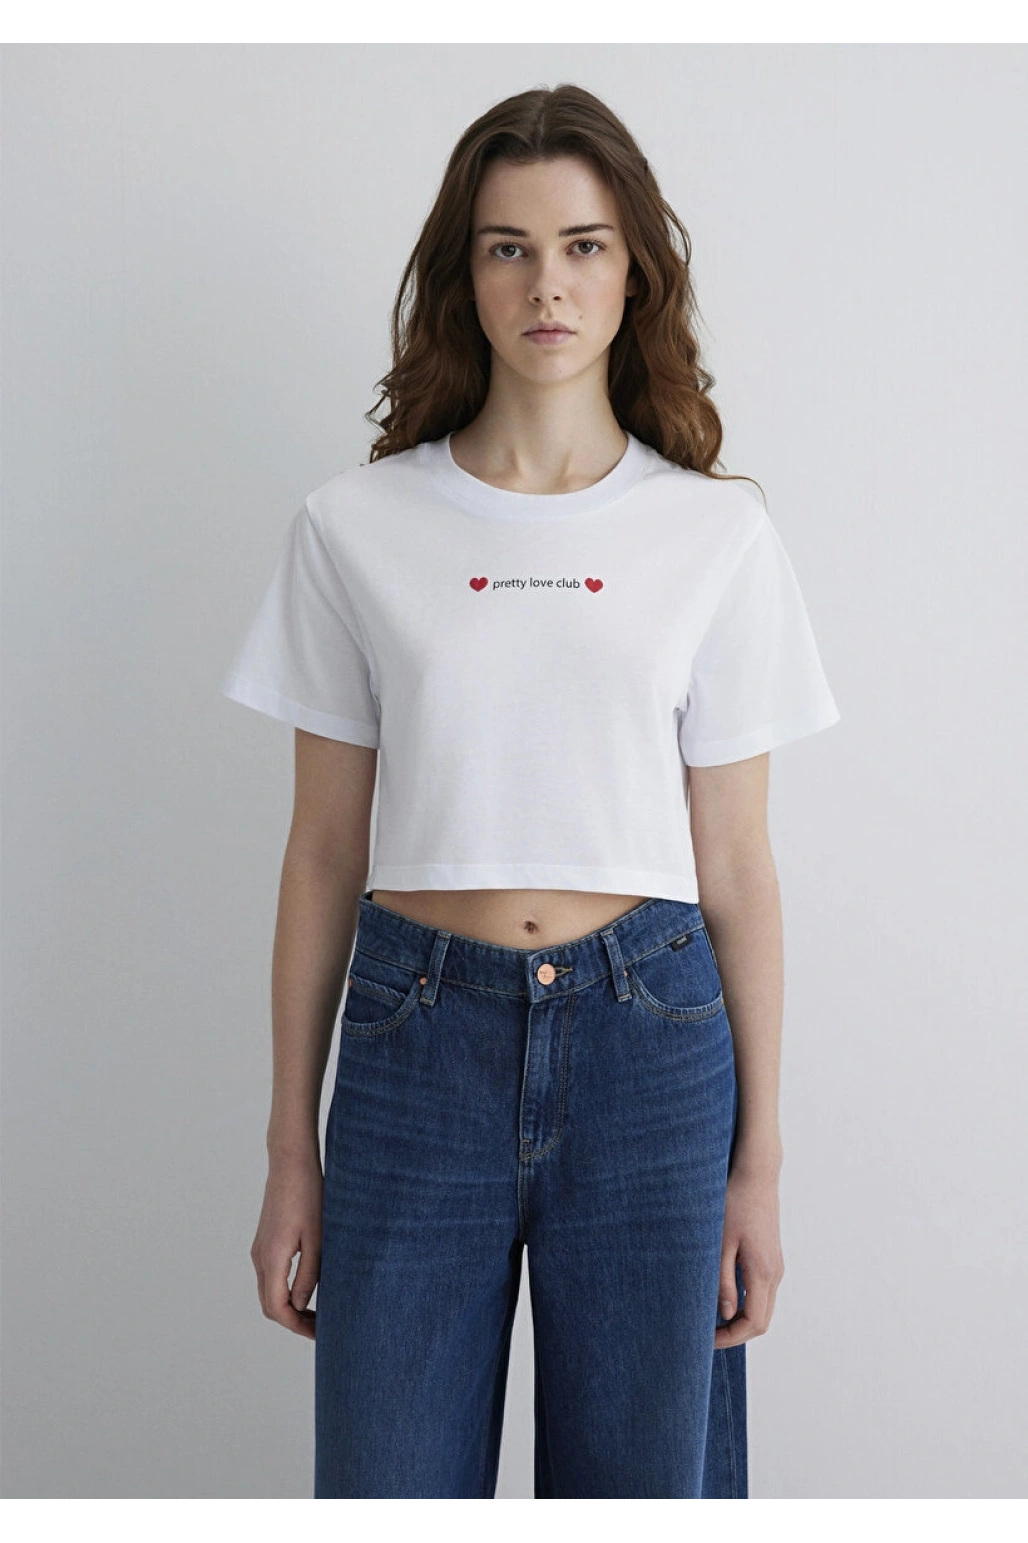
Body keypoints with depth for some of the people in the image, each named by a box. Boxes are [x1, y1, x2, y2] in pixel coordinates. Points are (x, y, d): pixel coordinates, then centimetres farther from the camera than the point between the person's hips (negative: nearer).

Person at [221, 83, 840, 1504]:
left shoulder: (718, 533, 2)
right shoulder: (356, 527, 1)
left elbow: (735, 867, 3)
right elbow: (324, 856, 4)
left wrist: (759, 1162, 3)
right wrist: (291, 1150, 5)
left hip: (647, 1039, 0)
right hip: (419, 1034, 0)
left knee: (637, 1469, 12)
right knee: (389, 1478, 8)